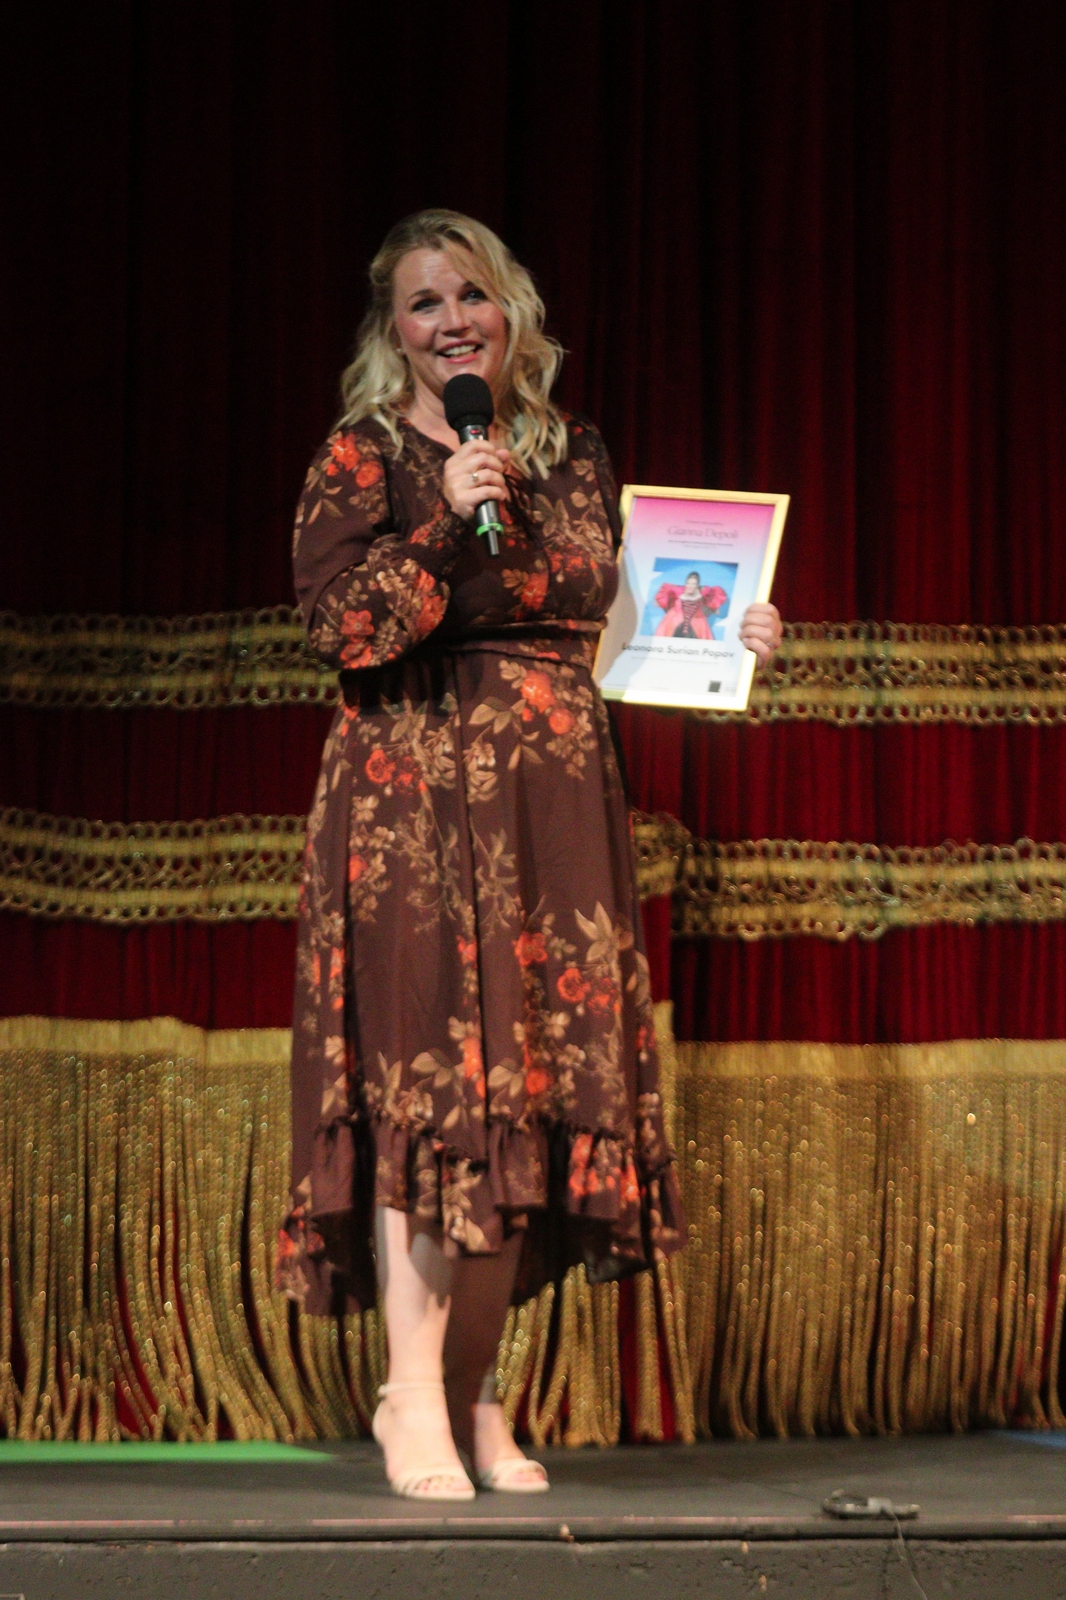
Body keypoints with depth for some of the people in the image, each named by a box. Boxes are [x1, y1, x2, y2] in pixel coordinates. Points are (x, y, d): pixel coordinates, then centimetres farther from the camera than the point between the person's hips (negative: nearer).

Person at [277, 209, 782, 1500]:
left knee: (531, 1096, 2)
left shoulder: (575, 461, 16)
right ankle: (415, 1404, -8)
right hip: (414, 796, -5)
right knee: (427, 1078, -11)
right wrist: (444, 523, -18)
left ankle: (474, 1395, 10)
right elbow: (342, 627, -9)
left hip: (555, 806, 5)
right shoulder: (362, 458, 2)